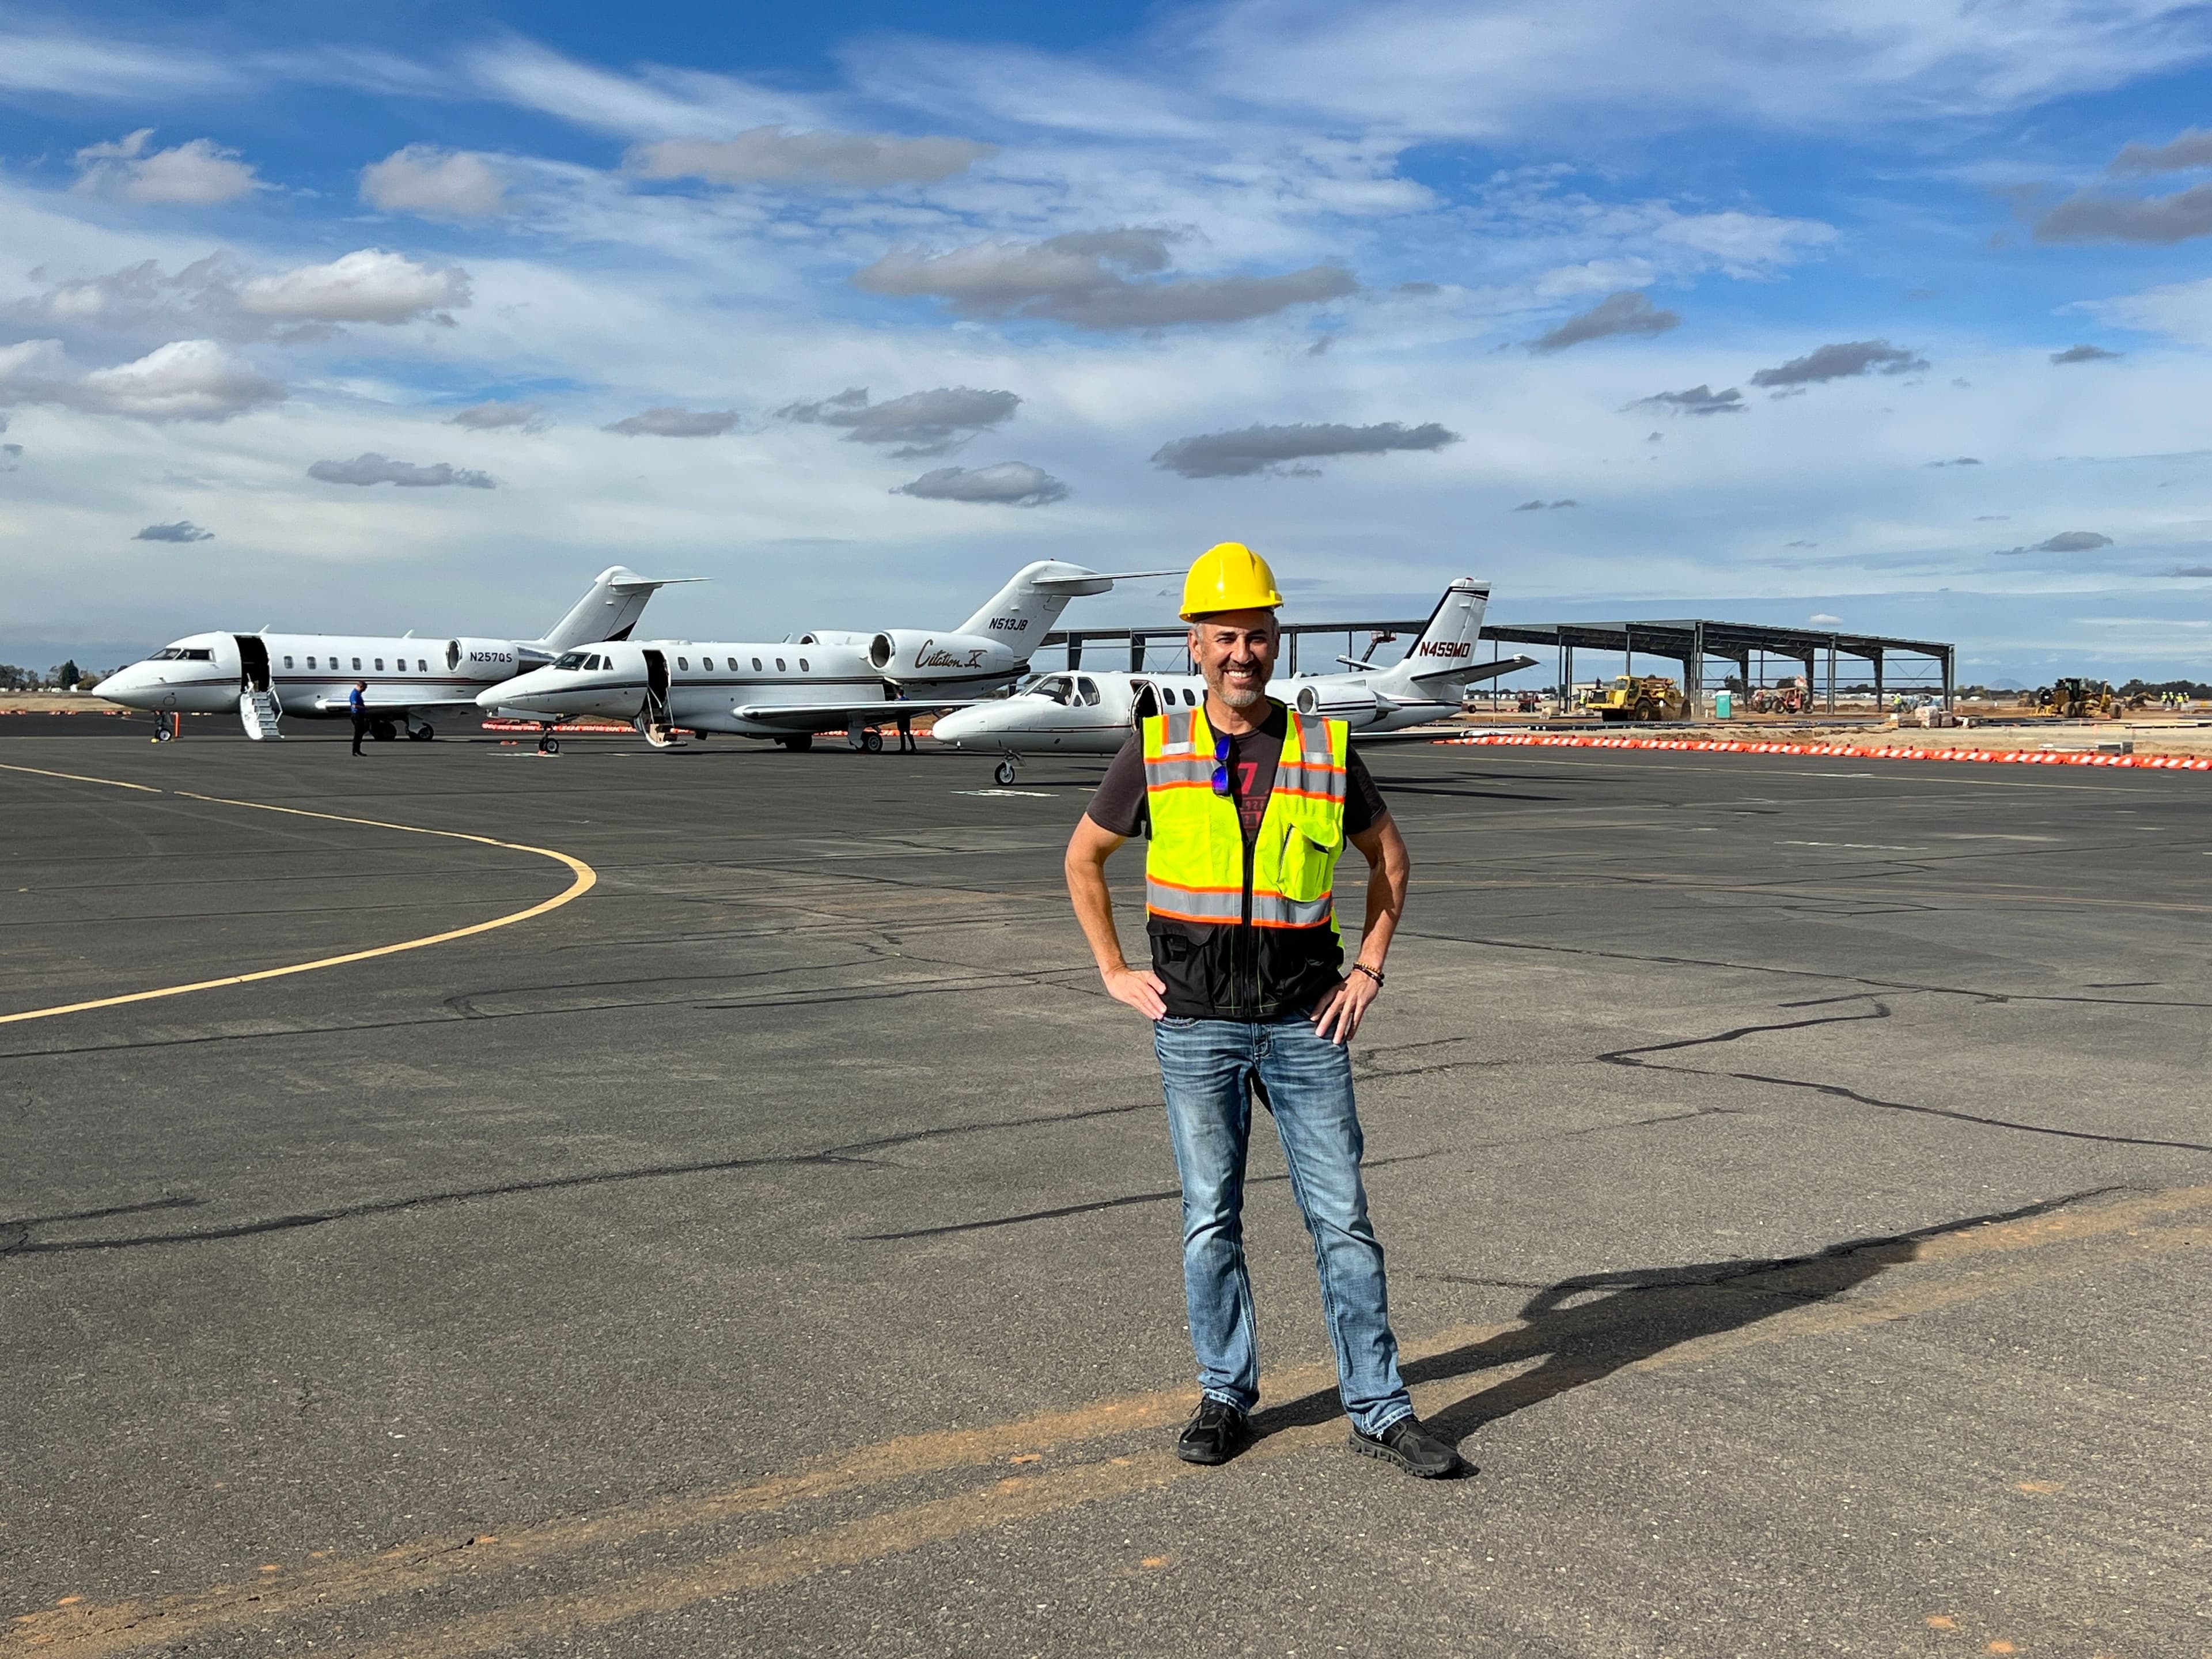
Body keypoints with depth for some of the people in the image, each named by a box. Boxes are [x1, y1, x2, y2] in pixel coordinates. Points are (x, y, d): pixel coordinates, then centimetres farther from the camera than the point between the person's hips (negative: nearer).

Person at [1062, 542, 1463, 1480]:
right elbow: (1083, 858, 11)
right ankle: (1226, 1398, 22)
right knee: (1211, 1221, 8)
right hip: (1195, 1025, 0)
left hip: (1305, 1023, 1)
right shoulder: (1156, 751, -2)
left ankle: (1378, 1409, 12)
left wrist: (1368, 971, 6)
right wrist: (1114, 973, 5)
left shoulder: (1325, 750, 0)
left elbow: (1388, 855, 14)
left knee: (1342, 1217, 3)